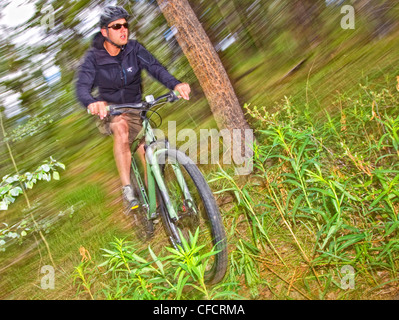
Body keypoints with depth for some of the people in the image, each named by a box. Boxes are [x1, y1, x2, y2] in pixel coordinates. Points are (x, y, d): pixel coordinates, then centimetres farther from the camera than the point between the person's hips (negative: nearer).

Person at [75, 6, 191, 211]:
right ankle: (127, 189, -33)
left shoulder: (134, 48, -9)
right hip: (109, 110, -3)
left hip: (135, 110, 3)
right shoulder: (94, 57, -14)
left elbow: (154, 67, -24)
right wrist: (92, 102, -52)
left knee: (148, 156, -3)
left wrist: (175, 84, -45)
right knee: (121, 126, -38)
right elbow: (82, 86, -27)